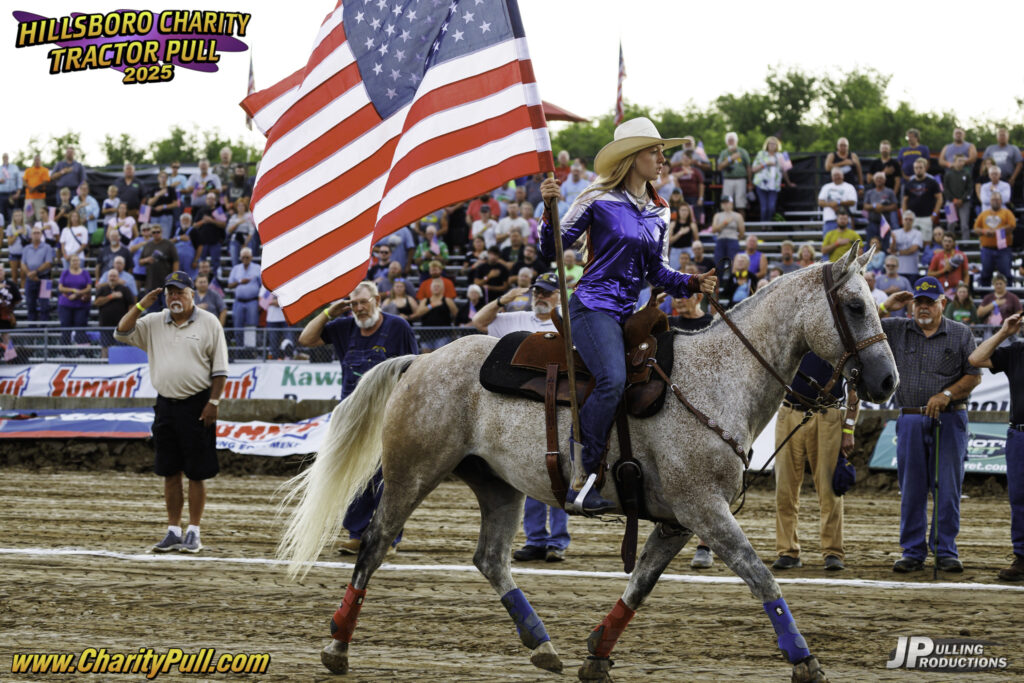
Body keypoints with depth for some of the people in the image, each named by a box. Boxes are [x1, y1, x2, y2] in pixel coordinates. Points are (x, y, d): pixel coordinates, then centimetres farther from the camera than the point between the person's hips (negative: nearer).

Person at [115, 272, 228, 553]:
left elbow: (219, 368, -2)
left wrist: (213, 402, -10)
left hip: (197, 405, -4)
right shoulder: (154, 323, 10)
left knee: (196, 473, -1)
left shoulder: (209, 323, -1)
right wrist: (141, 306, -4)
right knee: (170, 472, 7)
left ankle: (193, 532, 5)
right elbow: (121, 333, 4)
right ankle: (173, 531, 14)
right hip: (166, 404, 4)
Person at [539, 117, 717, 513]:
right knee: (613, 380, -30)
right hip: (593, 306, -8)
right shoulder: (599, 201, -2)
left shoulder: (659, 214, 17)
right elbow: (552, 252, -2)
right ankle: (582, 480, -30)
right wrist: (549, 210, -19)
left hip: (628, 313, 8)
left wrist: (693, 284, 4)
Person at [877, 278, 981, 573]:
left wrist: (947, 395, -12)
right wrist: (887, 306, 0)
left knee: (947, 488, -2)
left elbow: (974, 374, 2)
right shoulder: (897, 330, 10)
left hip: (949, 420, -2)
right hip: (910, 420, 2)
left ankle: (946, 551, 5)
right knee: (911, 490, 3)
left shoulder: (961, 334, 5)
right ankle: (913, 553, 9)